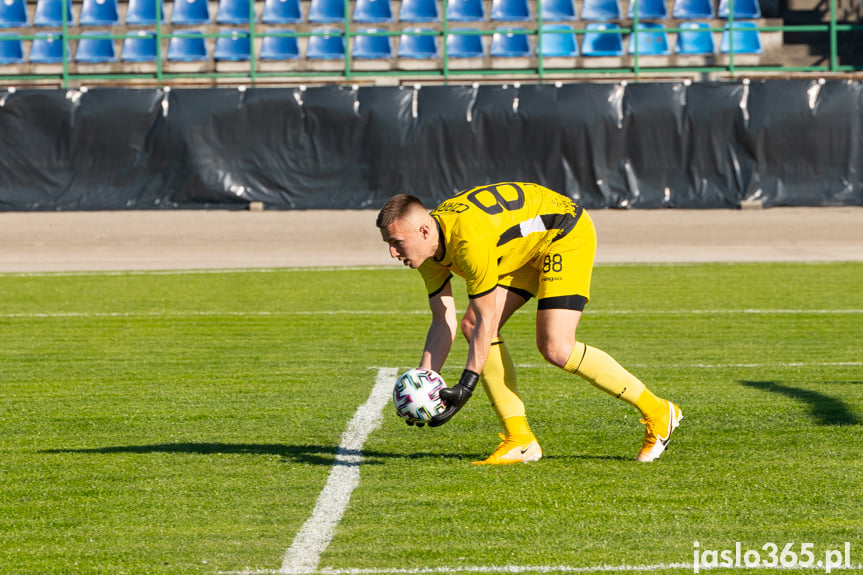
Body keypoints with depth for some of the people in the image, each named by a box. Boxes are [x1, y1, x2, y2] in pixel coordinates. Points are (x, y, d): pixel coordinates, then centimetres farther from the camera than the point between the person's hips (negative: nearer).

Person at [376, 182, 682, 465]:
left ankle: (657, 413, -5)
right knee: (471, 325, -6)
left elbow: (487, 321, -30)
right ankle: (520, 439, -4)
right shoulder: (428, 247, -8)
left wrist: (465, 387, -30)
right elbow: (444, 321, -3)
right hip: (528, 248, 9)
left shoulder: (469, 239, -36)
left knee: (556, 348, -20)